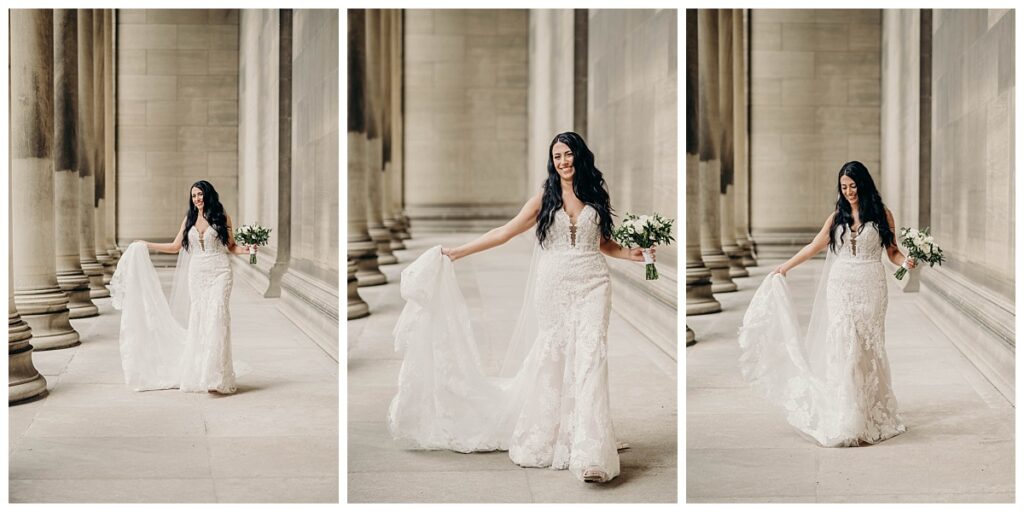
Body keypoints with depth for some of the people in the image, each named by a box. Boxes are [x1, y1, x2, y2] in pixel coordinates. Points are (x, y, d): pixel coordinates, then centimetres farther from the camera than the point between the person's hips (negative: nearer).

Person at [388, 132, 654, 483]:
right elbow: (506, 232, 7)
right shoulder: (545, 197, 9)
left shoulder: (596, 196, 11)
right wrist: (457, 251, 4)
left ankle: (591, 454, -19)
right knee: (551, 358, 0)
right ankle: (543, 441, 11)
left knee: (590, 358, -12)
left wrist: (632, 254, 1)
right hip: (554, 286, 1)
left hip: (591, 285, -1)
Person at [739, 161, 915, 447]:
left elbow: (892, 251, 3)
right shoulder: (837, 216, 9)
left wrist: (906, 261, -18)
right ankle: (846, 420, 2)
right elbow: (815, 246, 15)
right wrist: (785, 266, 17)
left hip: (870, 287, -2)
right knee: (842, 350, -3)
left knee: (867, 349, -1)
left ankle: (871, 415, 7)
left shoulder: (881, 214, 2)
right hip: (840, 287, 2)